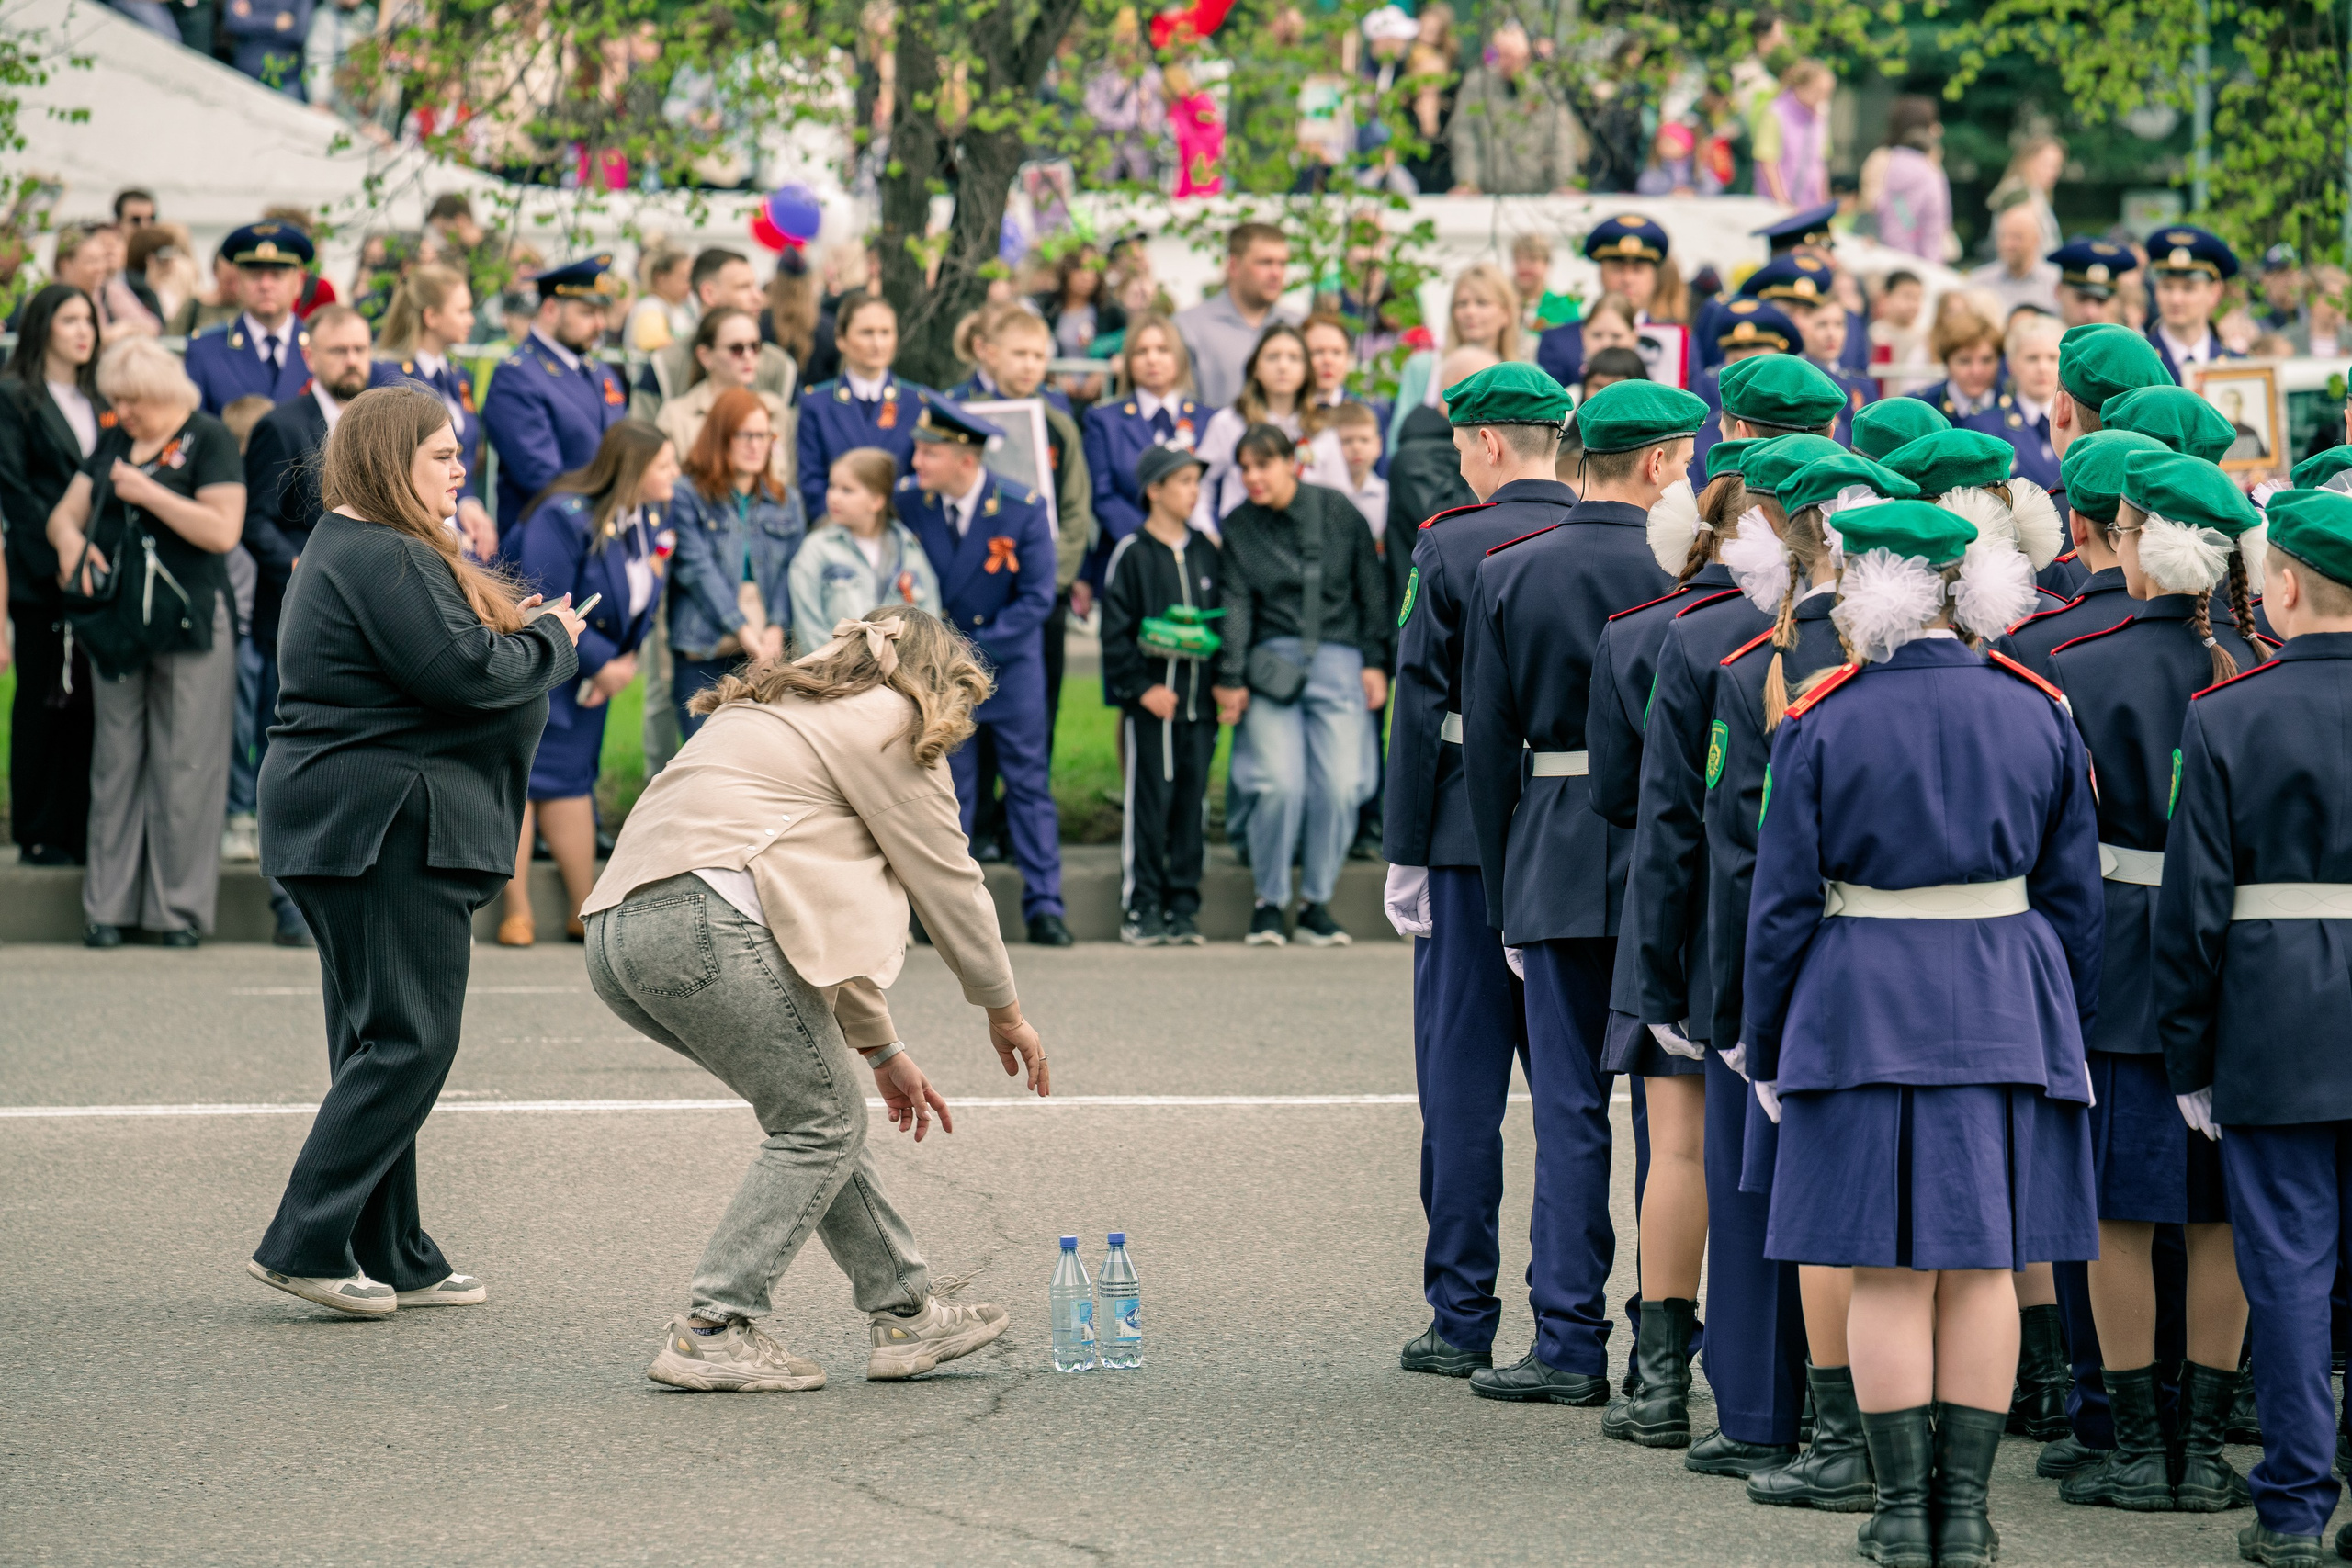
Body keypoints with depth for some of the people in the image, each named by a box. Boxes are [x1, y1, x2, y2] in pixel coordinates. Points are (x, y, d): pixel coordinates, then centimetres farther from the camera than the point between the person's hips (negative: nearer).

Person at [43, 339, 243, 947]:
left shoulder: (207, 440, -4)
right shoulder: (112, 442, 15)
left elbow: (222, 530, -14)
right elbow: (65, 512, 18)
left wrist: (147, 492, -15)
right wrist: (70, 540, -5)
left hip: (188, 621, -6)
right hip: (117, 620, 6)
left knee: (183, 766, -3)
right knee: (114, 764, 6)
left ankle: (181, 907, 3)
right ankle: (109, 904, 10)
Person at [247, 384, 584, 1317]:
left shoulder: (355, 549, 19)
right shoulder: (384, 561, -16)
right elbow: (466, 674, -22)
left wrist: (509, 627, 4)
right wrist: (549, 638, -5)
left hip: (355, 823, 11)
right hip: (384, 823, -11)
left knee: (382, 1041, 12)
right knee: (409, 1040, -9)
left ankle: (392, 1259, 16)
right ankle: (304, 1242, -9)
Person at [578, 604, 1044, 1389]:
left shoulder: (781, 712, 33)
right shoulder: (887, 723, 6)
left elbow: (821, 908, 36)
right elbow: (945, 879, 9)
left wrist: (880, 1048, 37)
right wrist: (1005, 1014, 21)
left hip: (618, 932, 9)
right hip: (705, 920, -9)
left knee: (822, 1107, 18)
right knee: (822, 1124, 1)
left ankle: (904, 1311, 20)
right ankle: (711, 1331, -4)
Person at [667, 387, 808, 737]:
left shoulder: (786, 501, 16)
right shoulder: (687, 497, 2)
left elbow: (790, 570, 9)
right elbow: (697, 568, -6)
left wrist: (777, 627, -8)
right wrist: (742, 628, -14)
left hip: (765, 650, 3)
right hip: (703, 654, -3)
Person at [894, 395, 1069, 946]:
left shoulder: (1023, 508, -15)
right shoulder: (907, 499, -9)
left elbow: (1036, 599, -12)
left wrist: (974, 650, -18)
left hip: (1009, 659, -1)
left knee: (1029, 780, 1)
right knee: (948, 784, 2)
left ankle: (1043, 905, 6)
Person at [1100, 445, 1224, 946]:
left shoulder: (1208, 553, 12)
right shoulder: (1132, 553, -3)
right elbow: (1116, 632, -6)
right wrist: (1142, 687, -13)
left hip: (1200, 698, 5)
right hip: (1150, 699, -5)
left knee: (1193, 803, 5)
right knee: (1149, 804, -3)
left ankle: (1182, 909, 11)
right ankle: (1141, 909, 2)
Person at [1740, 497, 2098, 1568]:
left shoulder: (1822, 724, -8)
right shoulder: (2037, 712, 2)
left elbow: (1784, 905, -5)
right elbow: (2074, 894, 7)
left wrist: (1766, 1053, 4)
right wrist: (2069, 1030, 17)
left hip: (1865, 1010, -3)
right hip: (2007, 1011, 3)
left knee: (1889, 1268, 2)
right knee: (1986, 1259, 8)